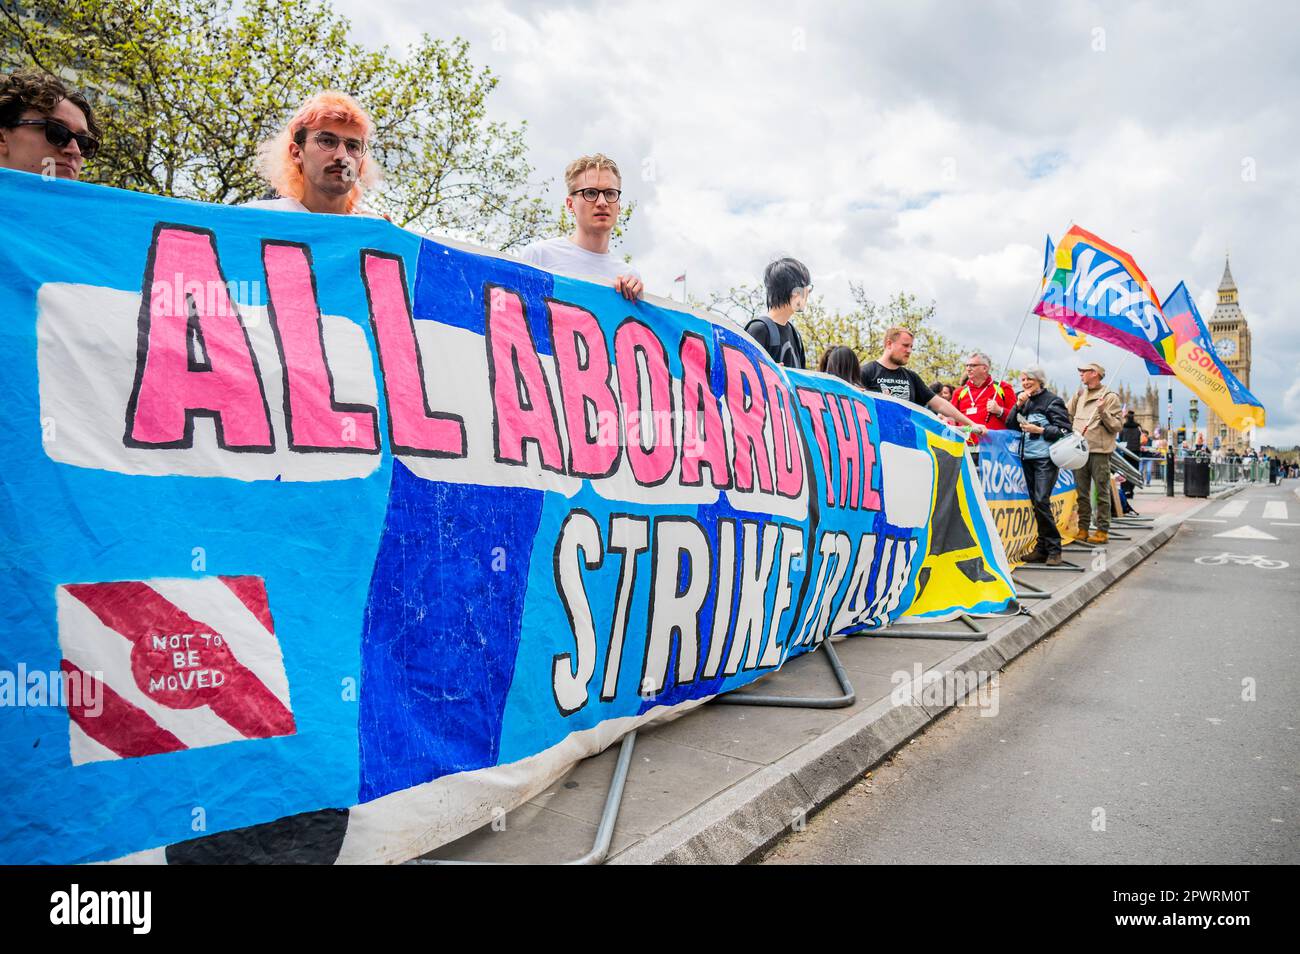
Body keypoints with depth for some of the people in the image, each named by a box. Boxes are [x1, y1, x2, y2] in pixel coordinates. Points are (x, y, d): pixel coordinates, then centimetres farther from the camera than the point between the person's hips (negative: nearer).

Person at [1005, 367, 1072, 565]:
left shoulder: (1052, 401, -3)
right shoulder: (1025, 402, 16)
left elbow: (1064, 430, -6)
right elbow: (1010, 425, 10)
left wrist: (1039, 430, -14)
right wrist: (1018, 405, -2)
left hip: (1046, 457, -6)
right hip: (1028, 457, 7)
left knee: (1041, 501, -15)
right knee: (1035, 502, 6)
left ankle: (1053, 550, -7)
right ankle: (1042, 548, 11)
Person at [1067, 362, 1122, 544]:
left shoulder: (1110, 397, 0)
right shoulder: (1079, 394, 15)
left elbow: (1117, 426, -4)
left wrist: (1103, 413, -18)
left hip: (1099, 451, -5)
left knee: (1102, 493, -1)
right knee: (1082, 493, 8)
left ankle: (1102, 530, 3)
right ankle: (1082, 528, 15)